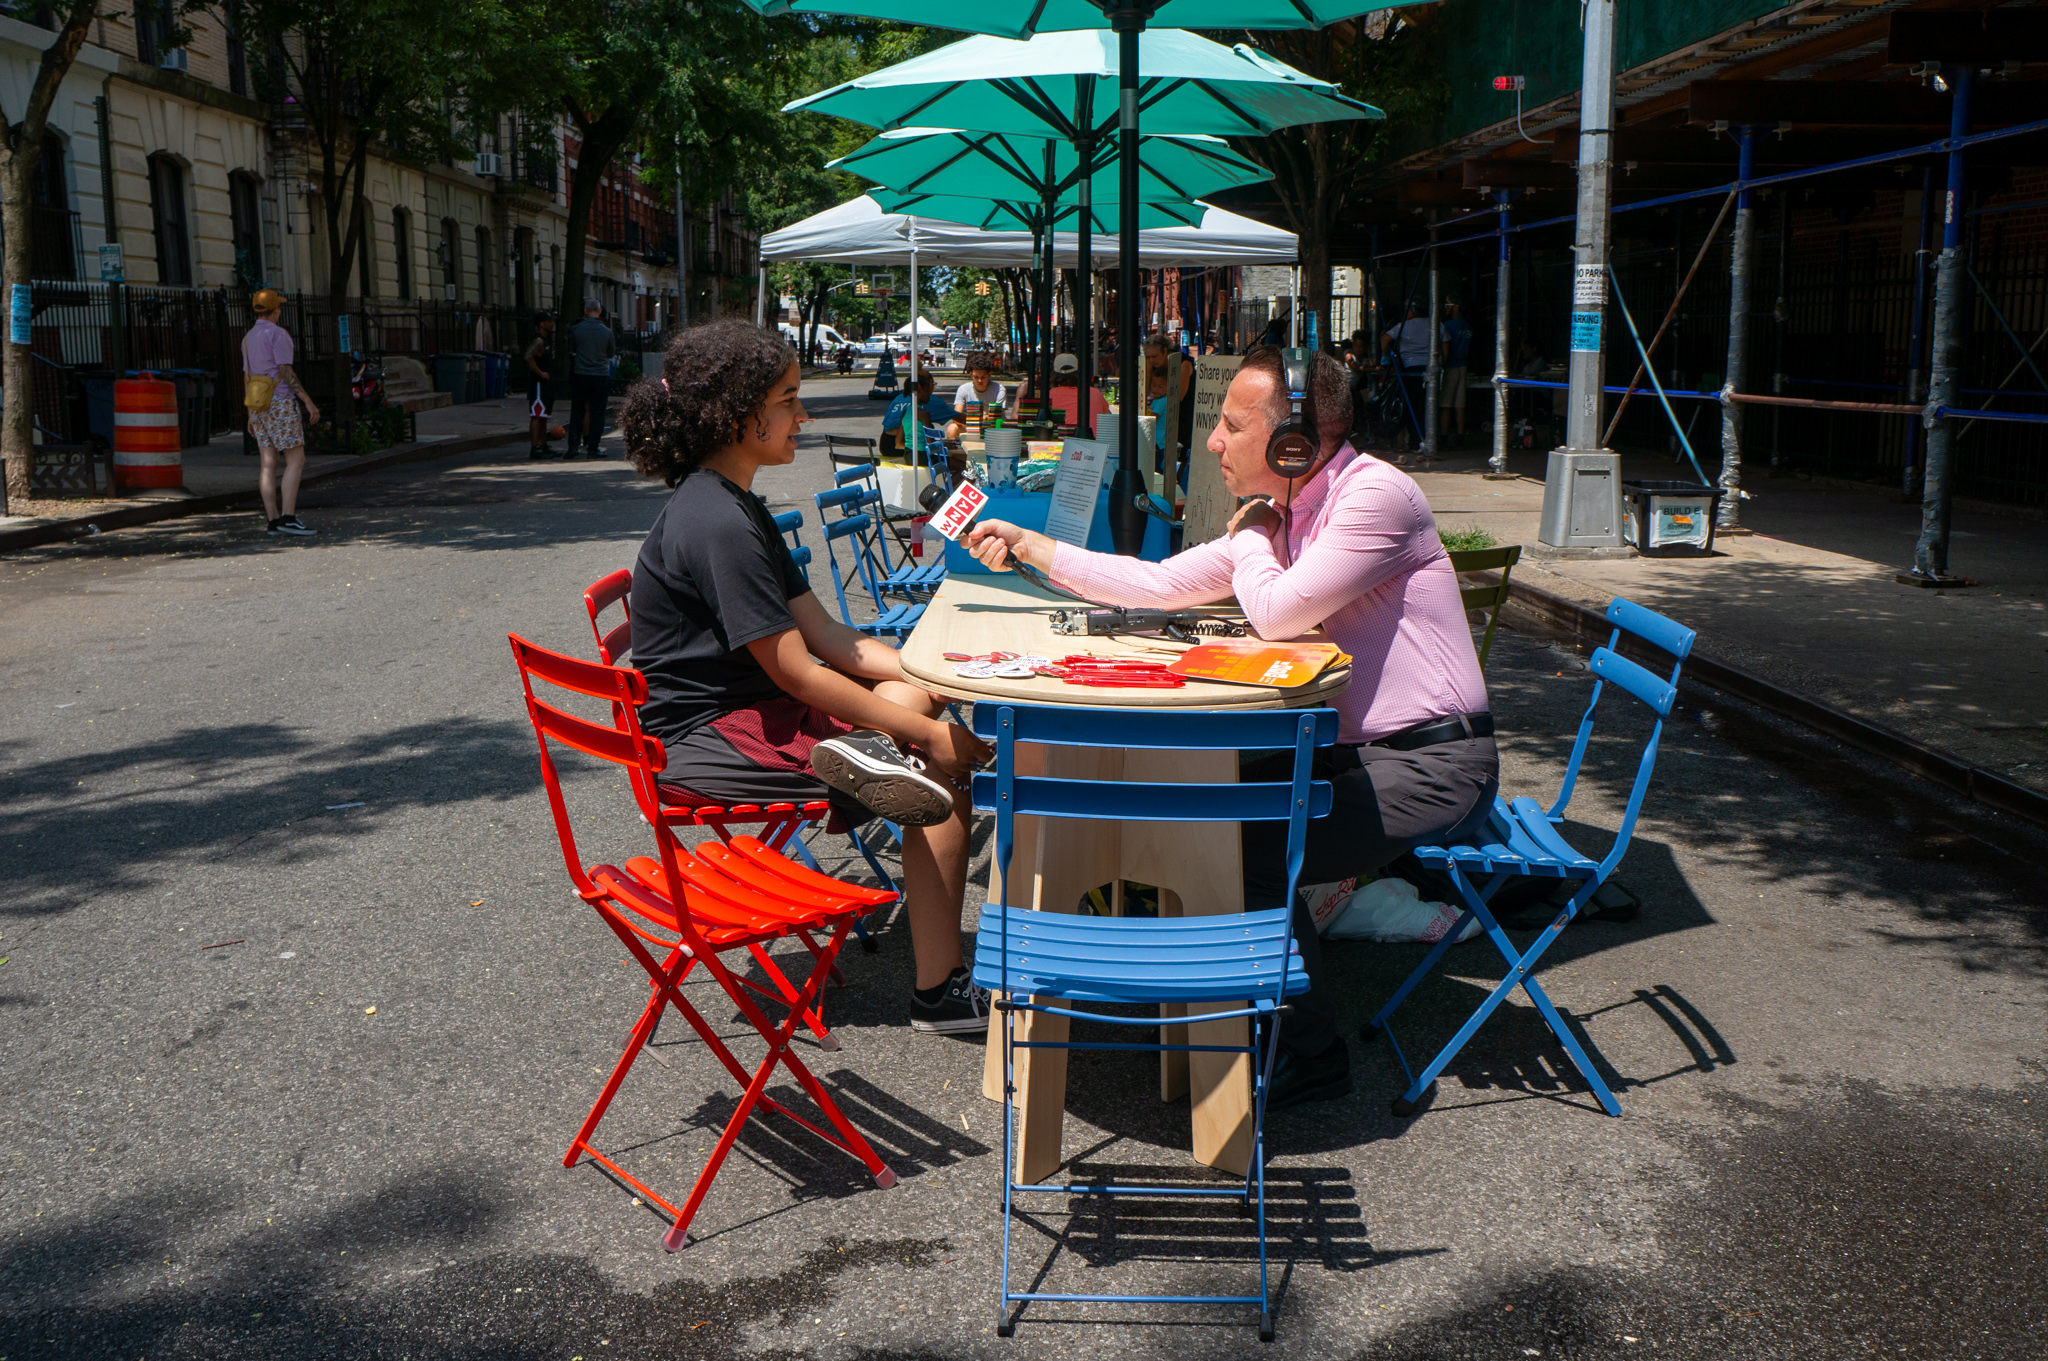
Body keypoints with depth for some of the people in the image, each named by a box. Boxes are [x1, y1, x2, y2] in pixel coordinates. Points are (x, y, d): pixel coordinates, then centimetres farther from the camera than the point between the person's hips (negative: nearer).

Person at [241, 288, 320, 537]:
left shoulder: (248, 337, 16)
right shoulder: (278, 334, -9)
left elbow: (247, 376, 17)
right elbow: (286, 372, -16)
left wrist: (251, 415, 20)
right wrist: (308, 401, -15)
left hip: (258, 406, 8)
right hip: (280, 403, -8)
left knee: (268, 463, 5)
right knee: (296, 460, -8)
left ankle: (272, 520, 4)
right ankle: (288, 517, -17)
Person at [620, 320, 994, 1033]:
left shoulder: (735, 506, 11)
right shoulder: (718, 525, -21)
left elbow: (827, 637, 9)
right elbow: (796, 672, -22)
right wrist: (928, 732, -16)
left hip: (748, 706, 10)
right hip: (709, 737, -10)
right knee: (945, 779, -13)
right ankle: (939, 993, -9)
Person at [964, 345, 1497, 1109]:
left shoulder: (1377, 495, -17)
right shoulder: (1281, 516, 10)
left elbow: (1276, 615, -23)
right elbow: (1159, 585, 11)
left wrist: (1248, 537, -3)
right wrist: (1029, 547, 9)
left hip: (1433, 767, -9)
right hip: (1359, 747, 9)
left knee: (1247, 850, -19)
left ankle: (1310, 1055, -1)